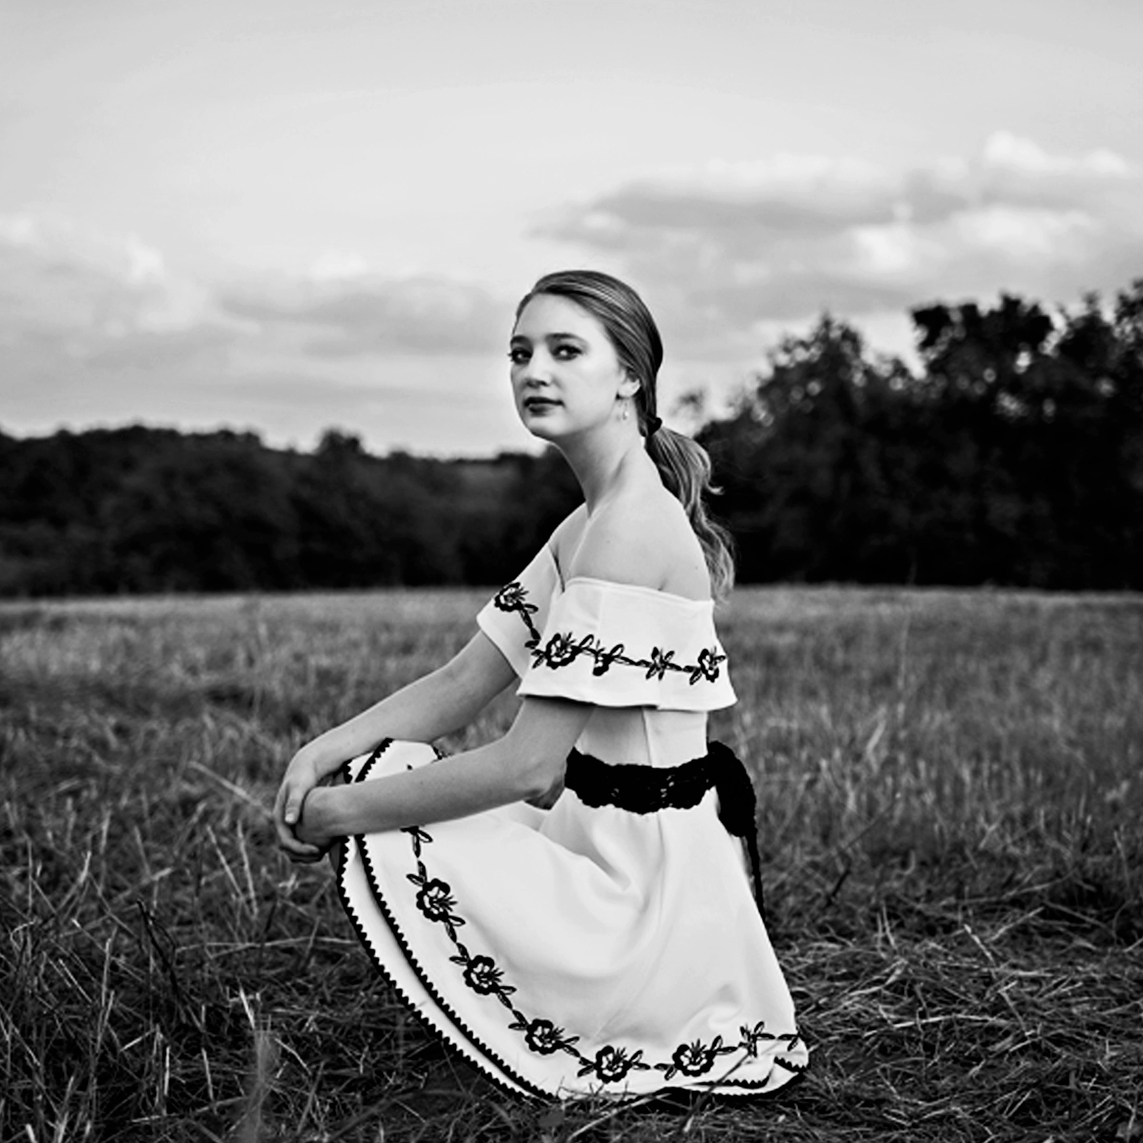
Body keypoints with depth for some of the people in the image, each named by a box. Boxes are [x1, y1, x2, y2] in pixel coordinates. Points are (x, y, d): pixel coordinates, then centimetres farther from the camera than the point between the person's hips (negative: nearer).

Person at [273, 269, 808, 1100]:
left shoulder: (631, 526, -21)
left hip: (641, 890, -10)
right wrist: (326, 751, -6)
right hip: (615, 849, 10)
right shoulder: (590, 523, 11)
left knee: (382, 845, -14)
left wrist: (341, 810, -17)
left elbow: (529, 763, -25)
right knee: (379, 772, 14)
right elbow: (462, 685, 9)